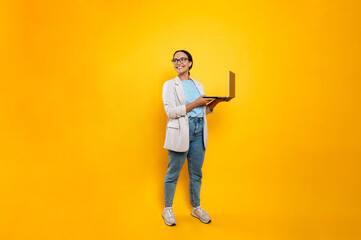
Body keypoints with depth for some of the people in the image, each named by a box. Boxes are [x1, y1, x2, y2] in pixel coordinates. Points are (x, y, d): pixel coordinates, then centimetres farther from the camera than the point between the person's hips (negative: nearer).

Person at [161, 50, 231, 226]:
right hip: (180, 132, -4)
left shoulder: (198, 85, 16)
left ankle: (196, 207, 29)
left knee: (196, 173, 12)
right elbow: (171, 111, -12)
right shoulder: (169, 85, 1)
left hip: (199, 132, 5)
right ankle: (167, 209, 22)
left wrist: (216, 101, 4)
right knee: (173, 173, 4)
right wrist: (196, 103, -14)